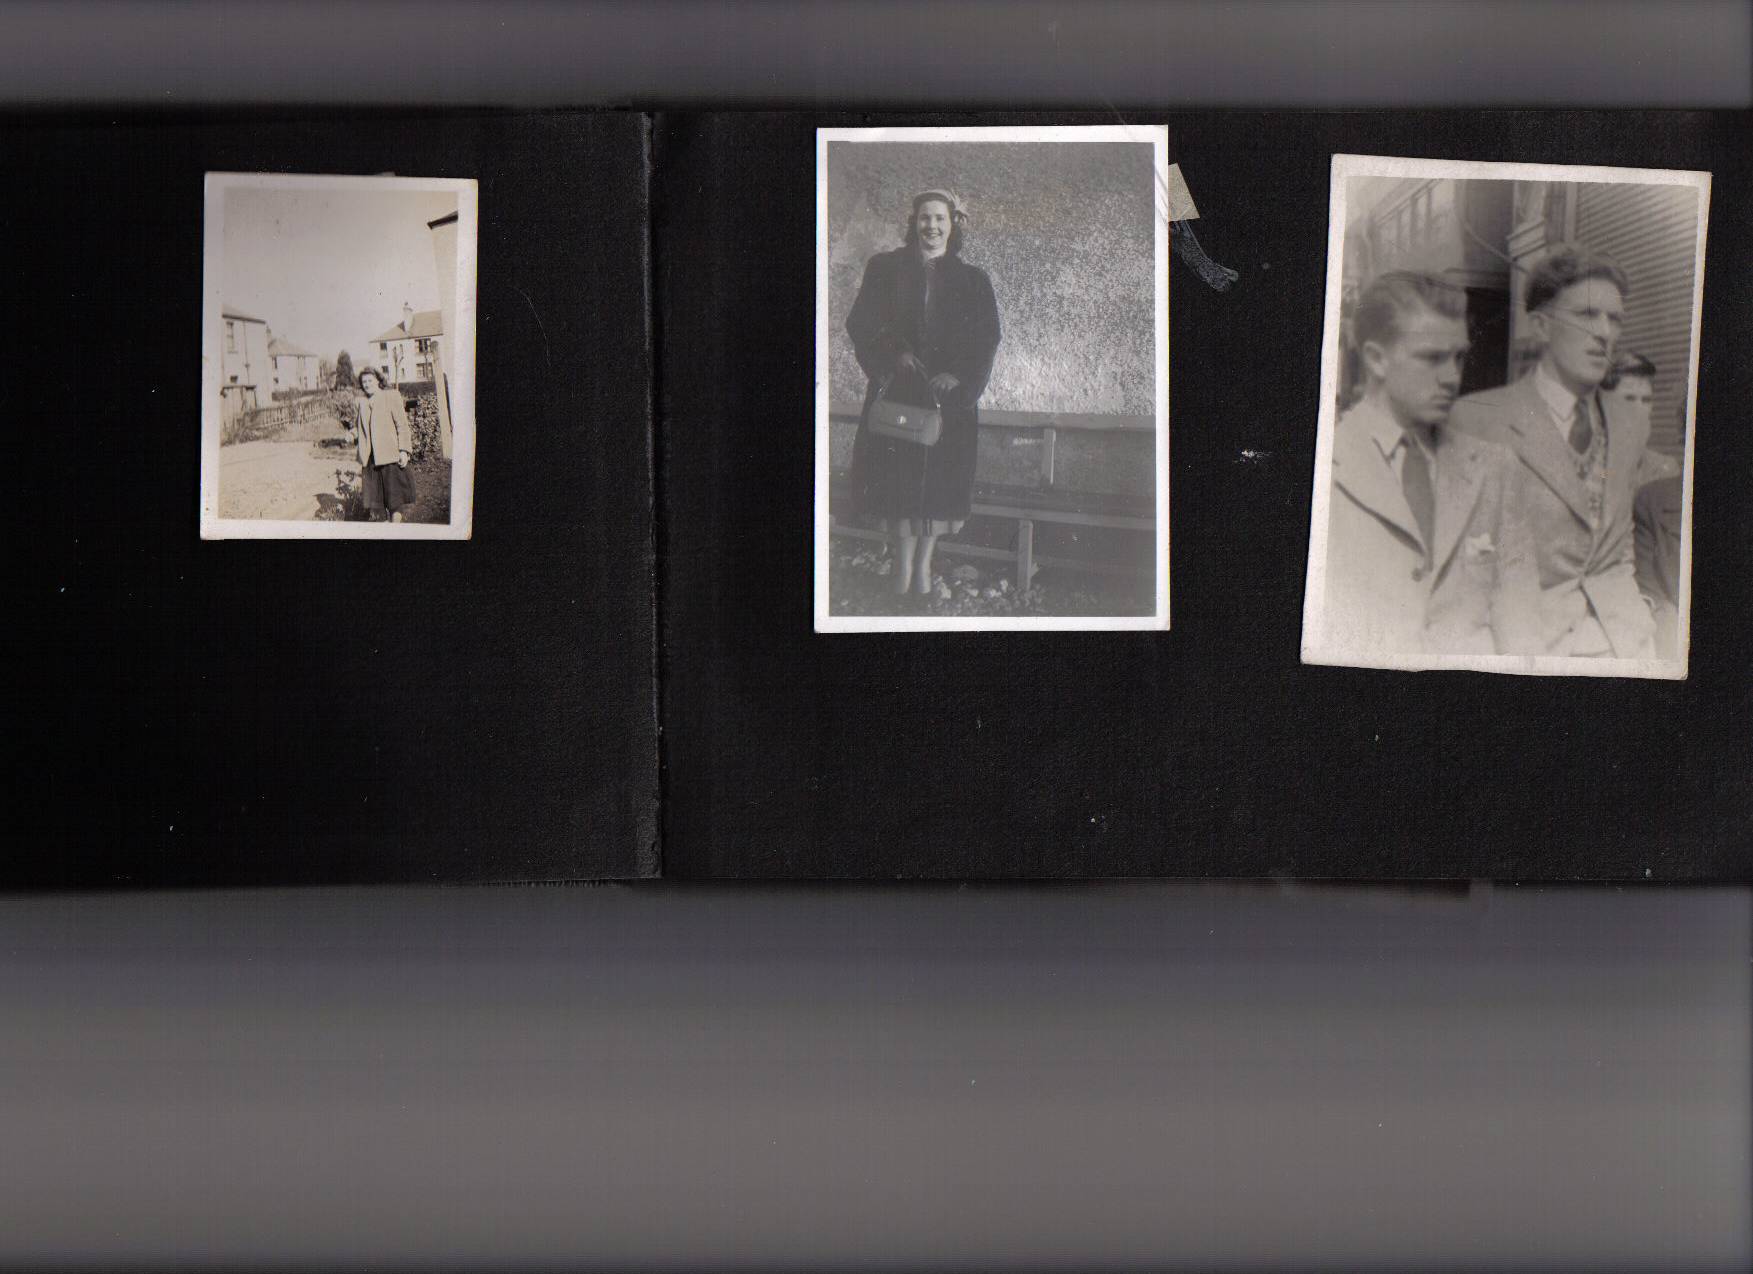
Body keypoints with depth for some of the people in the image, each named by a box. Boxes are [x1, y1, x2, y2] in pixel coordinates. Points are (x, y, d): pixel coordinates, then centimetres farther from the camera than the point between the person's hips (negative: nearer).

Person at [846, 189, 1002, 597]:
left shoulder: (972, 281, 9)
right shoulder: (884, 269, 9)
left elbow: (987, 338, 3)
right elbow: (860, 323, 2)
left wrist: (959, 376, -13)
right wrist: (894, 353, -15)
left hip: (949, 397, 1)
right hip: (897, 392, 0)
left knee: (937, 482, -1)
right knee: (899, 478, -6)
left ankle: (923, 564, 8)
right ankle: (903, 568, -1)